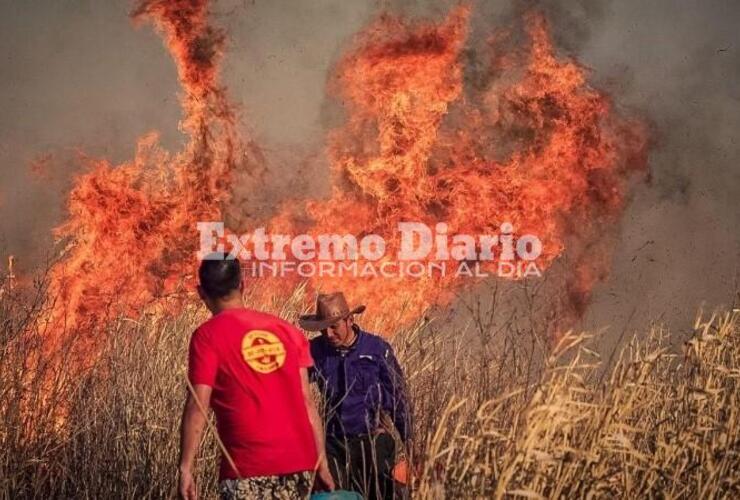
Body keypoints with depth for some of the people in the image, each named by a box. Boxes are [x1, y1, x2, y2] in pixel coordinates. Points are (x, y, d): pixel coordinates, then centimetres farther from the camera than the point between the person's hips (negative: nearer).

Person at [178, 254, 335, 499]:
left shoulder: (207, 336, -3)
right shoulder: (286, 330, 11)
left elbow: (197, 407, -9)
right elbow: (306, 401, 9)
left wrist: (185, 468, -6)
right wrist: (321, 461, 12)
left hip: (248, 468, -4)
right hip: (299, 462, 5)